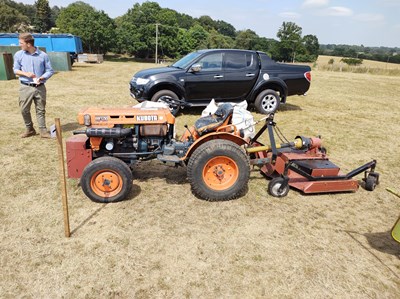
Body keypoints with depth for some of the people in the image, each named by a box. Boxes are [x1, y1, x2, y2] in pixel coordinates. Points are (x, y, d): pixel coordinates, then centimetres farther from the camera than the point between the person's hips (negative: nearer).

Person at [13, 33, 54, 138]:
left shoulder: (43, 55, -2)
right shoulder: (18, 55, 3)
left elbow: (50, 71, 3)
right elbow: (16, 70, 9)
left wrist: (42, 78, -15)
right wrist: (26, 73, -10)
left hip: (40, 87, -1)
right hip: (25, 87, 2)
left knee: (41, 110, 4)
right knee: (24, 110, 4)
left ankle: (43, 131, 11)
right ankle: (30, 129, 21)